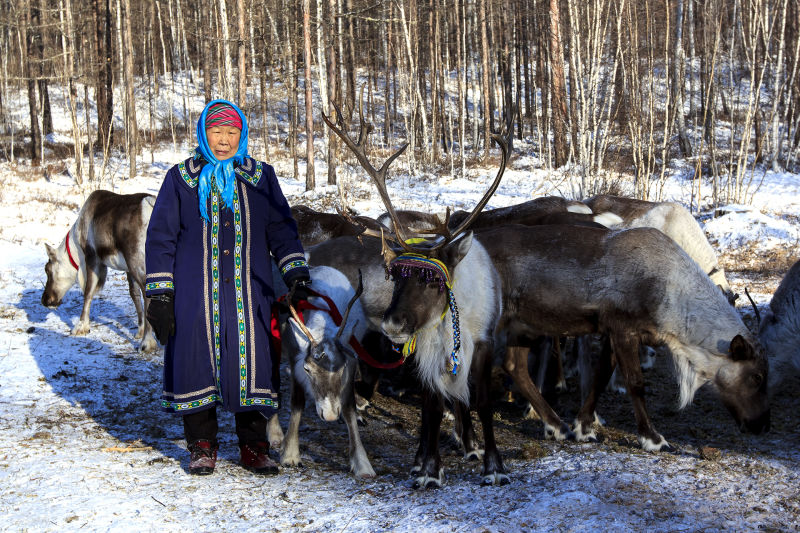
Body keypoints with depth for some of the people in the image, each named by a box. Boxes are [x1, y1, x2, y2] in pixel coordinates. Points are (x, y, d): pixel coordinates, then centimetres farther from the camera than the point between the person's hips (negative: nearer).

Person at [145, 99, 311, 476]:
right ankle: (202, 445, 13)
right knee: (197, 359, -2)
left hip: (248, 291, 1)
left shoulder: (261, 178, 11)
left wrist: (297, 274, 4)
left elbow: (282, 230, 15)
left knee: (252, 361, -3)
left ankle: (254, 447, 10)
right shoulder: (181, 179, 6)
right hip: (196, 293, -1)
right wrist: (159, 295, 0)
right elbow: (161, 237, 6)